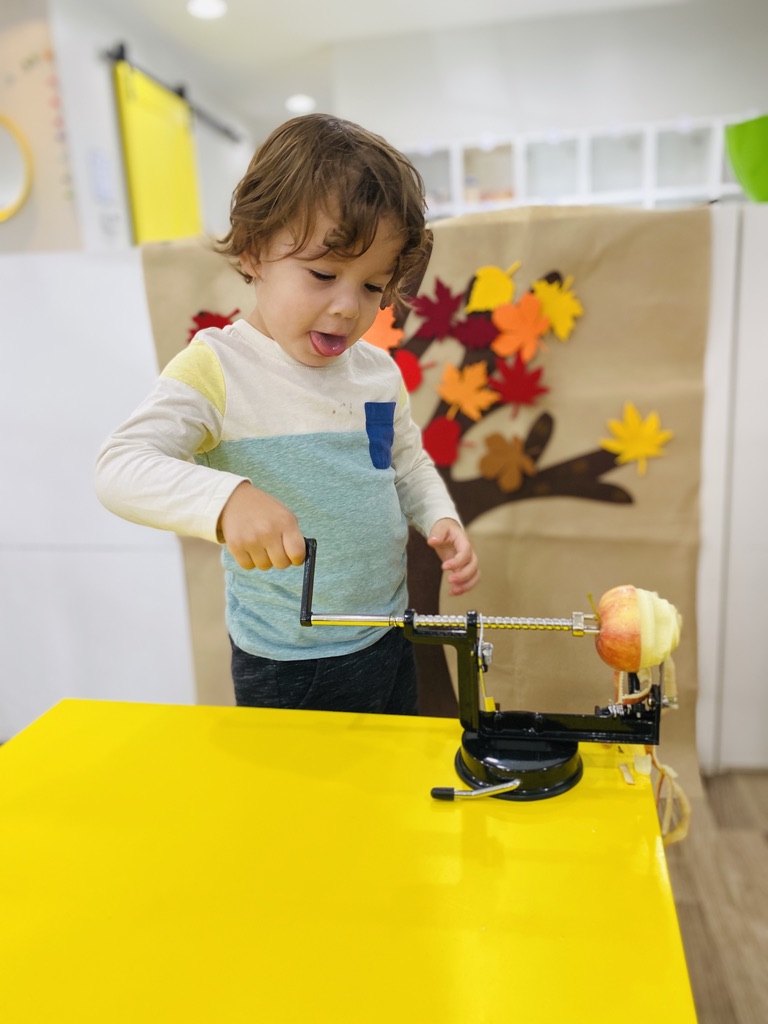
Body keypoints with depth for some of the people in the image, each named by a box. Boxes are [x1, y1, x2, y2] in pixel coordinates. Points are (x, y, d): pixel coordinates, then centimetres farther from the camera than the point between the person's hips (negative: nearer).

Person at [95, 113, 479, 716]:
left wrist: (441, 520, -5)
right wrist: (228, 500, -44)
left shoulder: (380, 370, 0)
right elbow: (122, 467, -27)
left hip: (390, 640, 6)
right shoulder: (218, 368, -17)